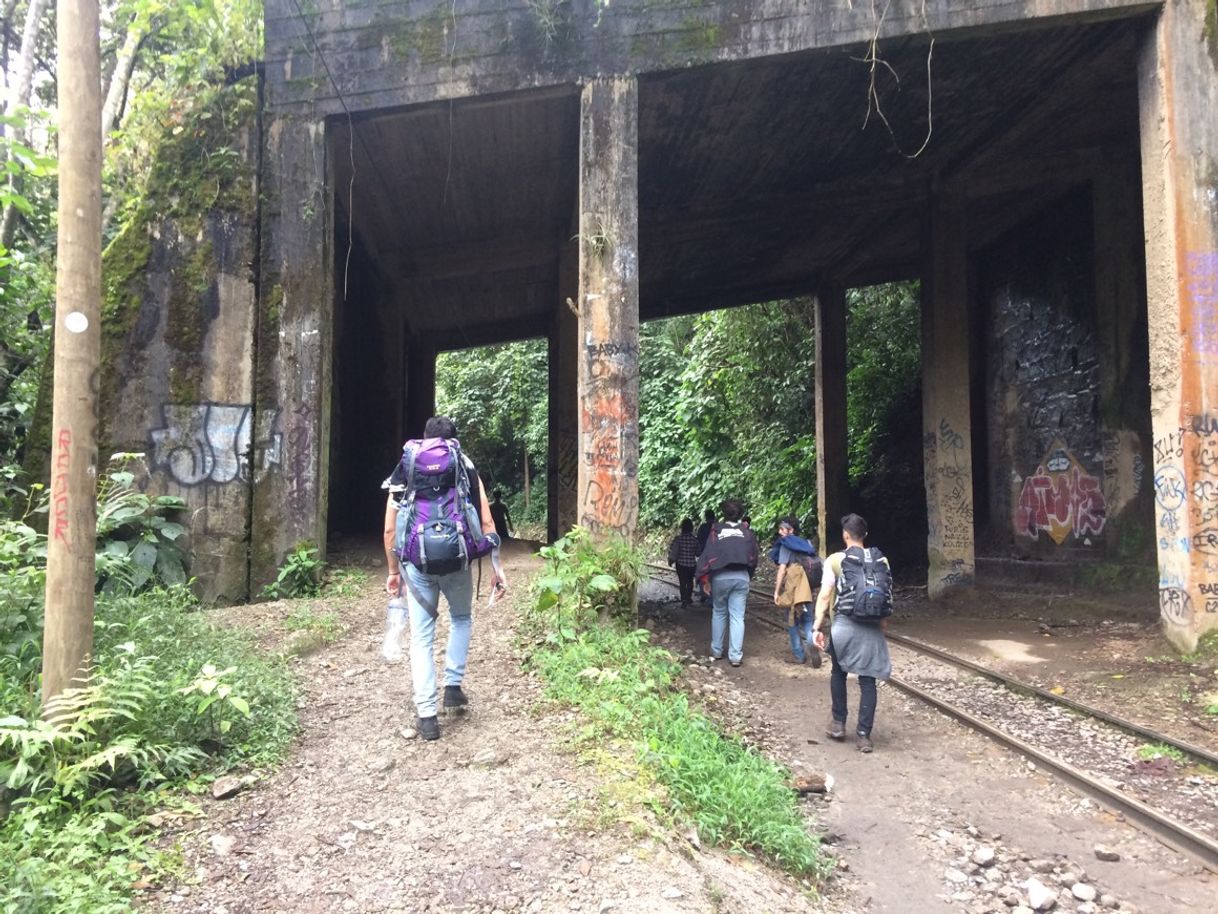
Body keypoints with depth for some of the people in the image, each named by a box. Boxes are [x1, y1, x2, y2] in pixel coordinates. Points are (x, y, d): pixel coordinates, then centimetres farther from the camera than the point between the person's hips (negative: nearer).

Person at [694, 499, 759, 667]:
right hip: (742, 577, 1)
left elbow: (708, 554, -6)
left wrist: (704, 577, -4)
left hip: (720, 577, -1)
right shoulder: (747, 533, 6)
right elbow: (754, 556, 7)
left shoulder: (716, 531, 0)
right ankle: (736, 656, -2)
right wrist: (749, 575, 17)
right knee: (737, 617, 2)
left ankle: (716, 652, 19)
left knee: (718, 614, 16)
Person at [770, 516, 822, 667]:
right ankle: (811, 643, -16)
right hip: (808, 590, 5)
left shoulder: (786, 545, -7)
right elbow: (815, 567, 11)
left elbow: (782, 570, -12)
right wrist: (813, 589, 18)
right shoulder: (807, 544, 11)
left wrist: (776, 591, -8)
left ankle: (798, 654, 13)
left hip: (793, 589, -5)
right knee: (807, 620, 11)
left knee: (793, 622, 9)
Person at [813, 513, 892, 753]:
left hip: (844, 625, -2)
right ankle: (863, 734, 7)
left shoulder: (835, 560, -4)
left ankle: (838, 724, 25)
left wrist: (818, 626, -5)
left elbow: (825, 596, -8)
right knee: (867, 680, 7)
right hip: (872, 628, 2)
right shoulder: (881, 560, 5)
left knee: (838, 673, 20)